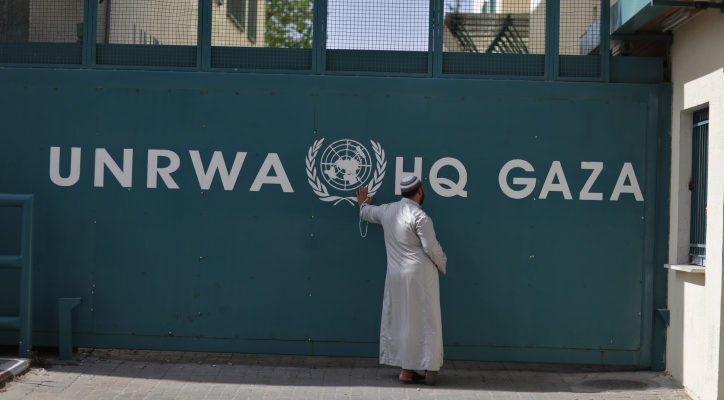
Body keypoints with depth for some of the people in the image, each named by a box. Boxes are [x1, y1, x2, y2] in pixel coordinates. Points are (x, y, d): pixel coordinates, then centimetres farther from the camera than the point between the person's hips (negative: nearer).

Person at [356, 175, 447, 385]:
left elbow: (367, 213, 27)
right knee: (423, 321, 0)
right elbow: (431, 247, -14)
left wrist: (363, 204, 50)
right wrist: (442, 265, 5)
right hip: (420, 275, -6)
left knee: (399, 320, 10)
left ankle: (407, 369, 14)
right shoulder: (420, 216, -14)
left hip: (396, 276, 6)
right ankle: (429, 368, 4)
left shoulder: (387, 210, 7)